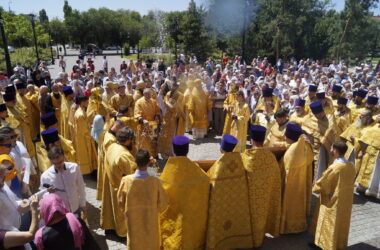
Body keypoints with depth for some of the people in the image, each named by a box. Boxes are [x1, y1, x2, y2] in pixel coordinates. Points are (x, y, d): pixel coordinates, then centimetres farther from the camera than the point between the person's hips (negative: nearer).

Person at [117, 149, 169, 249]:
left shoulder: (126, 180, -25)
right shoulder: (155, 182, -27)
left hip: (133, 219, 1)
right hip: (150, 220, -1)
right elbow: (163, 202, -13)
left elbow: (120, 201, -8)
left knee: (134, 242, 25)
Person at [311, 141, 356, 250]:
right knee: (341, 225, 22)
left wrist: (315, 189, 5)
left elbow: (321, 184, -17)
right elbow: (349, 183, 10)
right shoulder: (351, 166, -5)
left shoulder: (334, 168, -27)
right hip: (346, 203, 7)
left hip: (333, 203, -7)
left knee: (330, 226, 11)